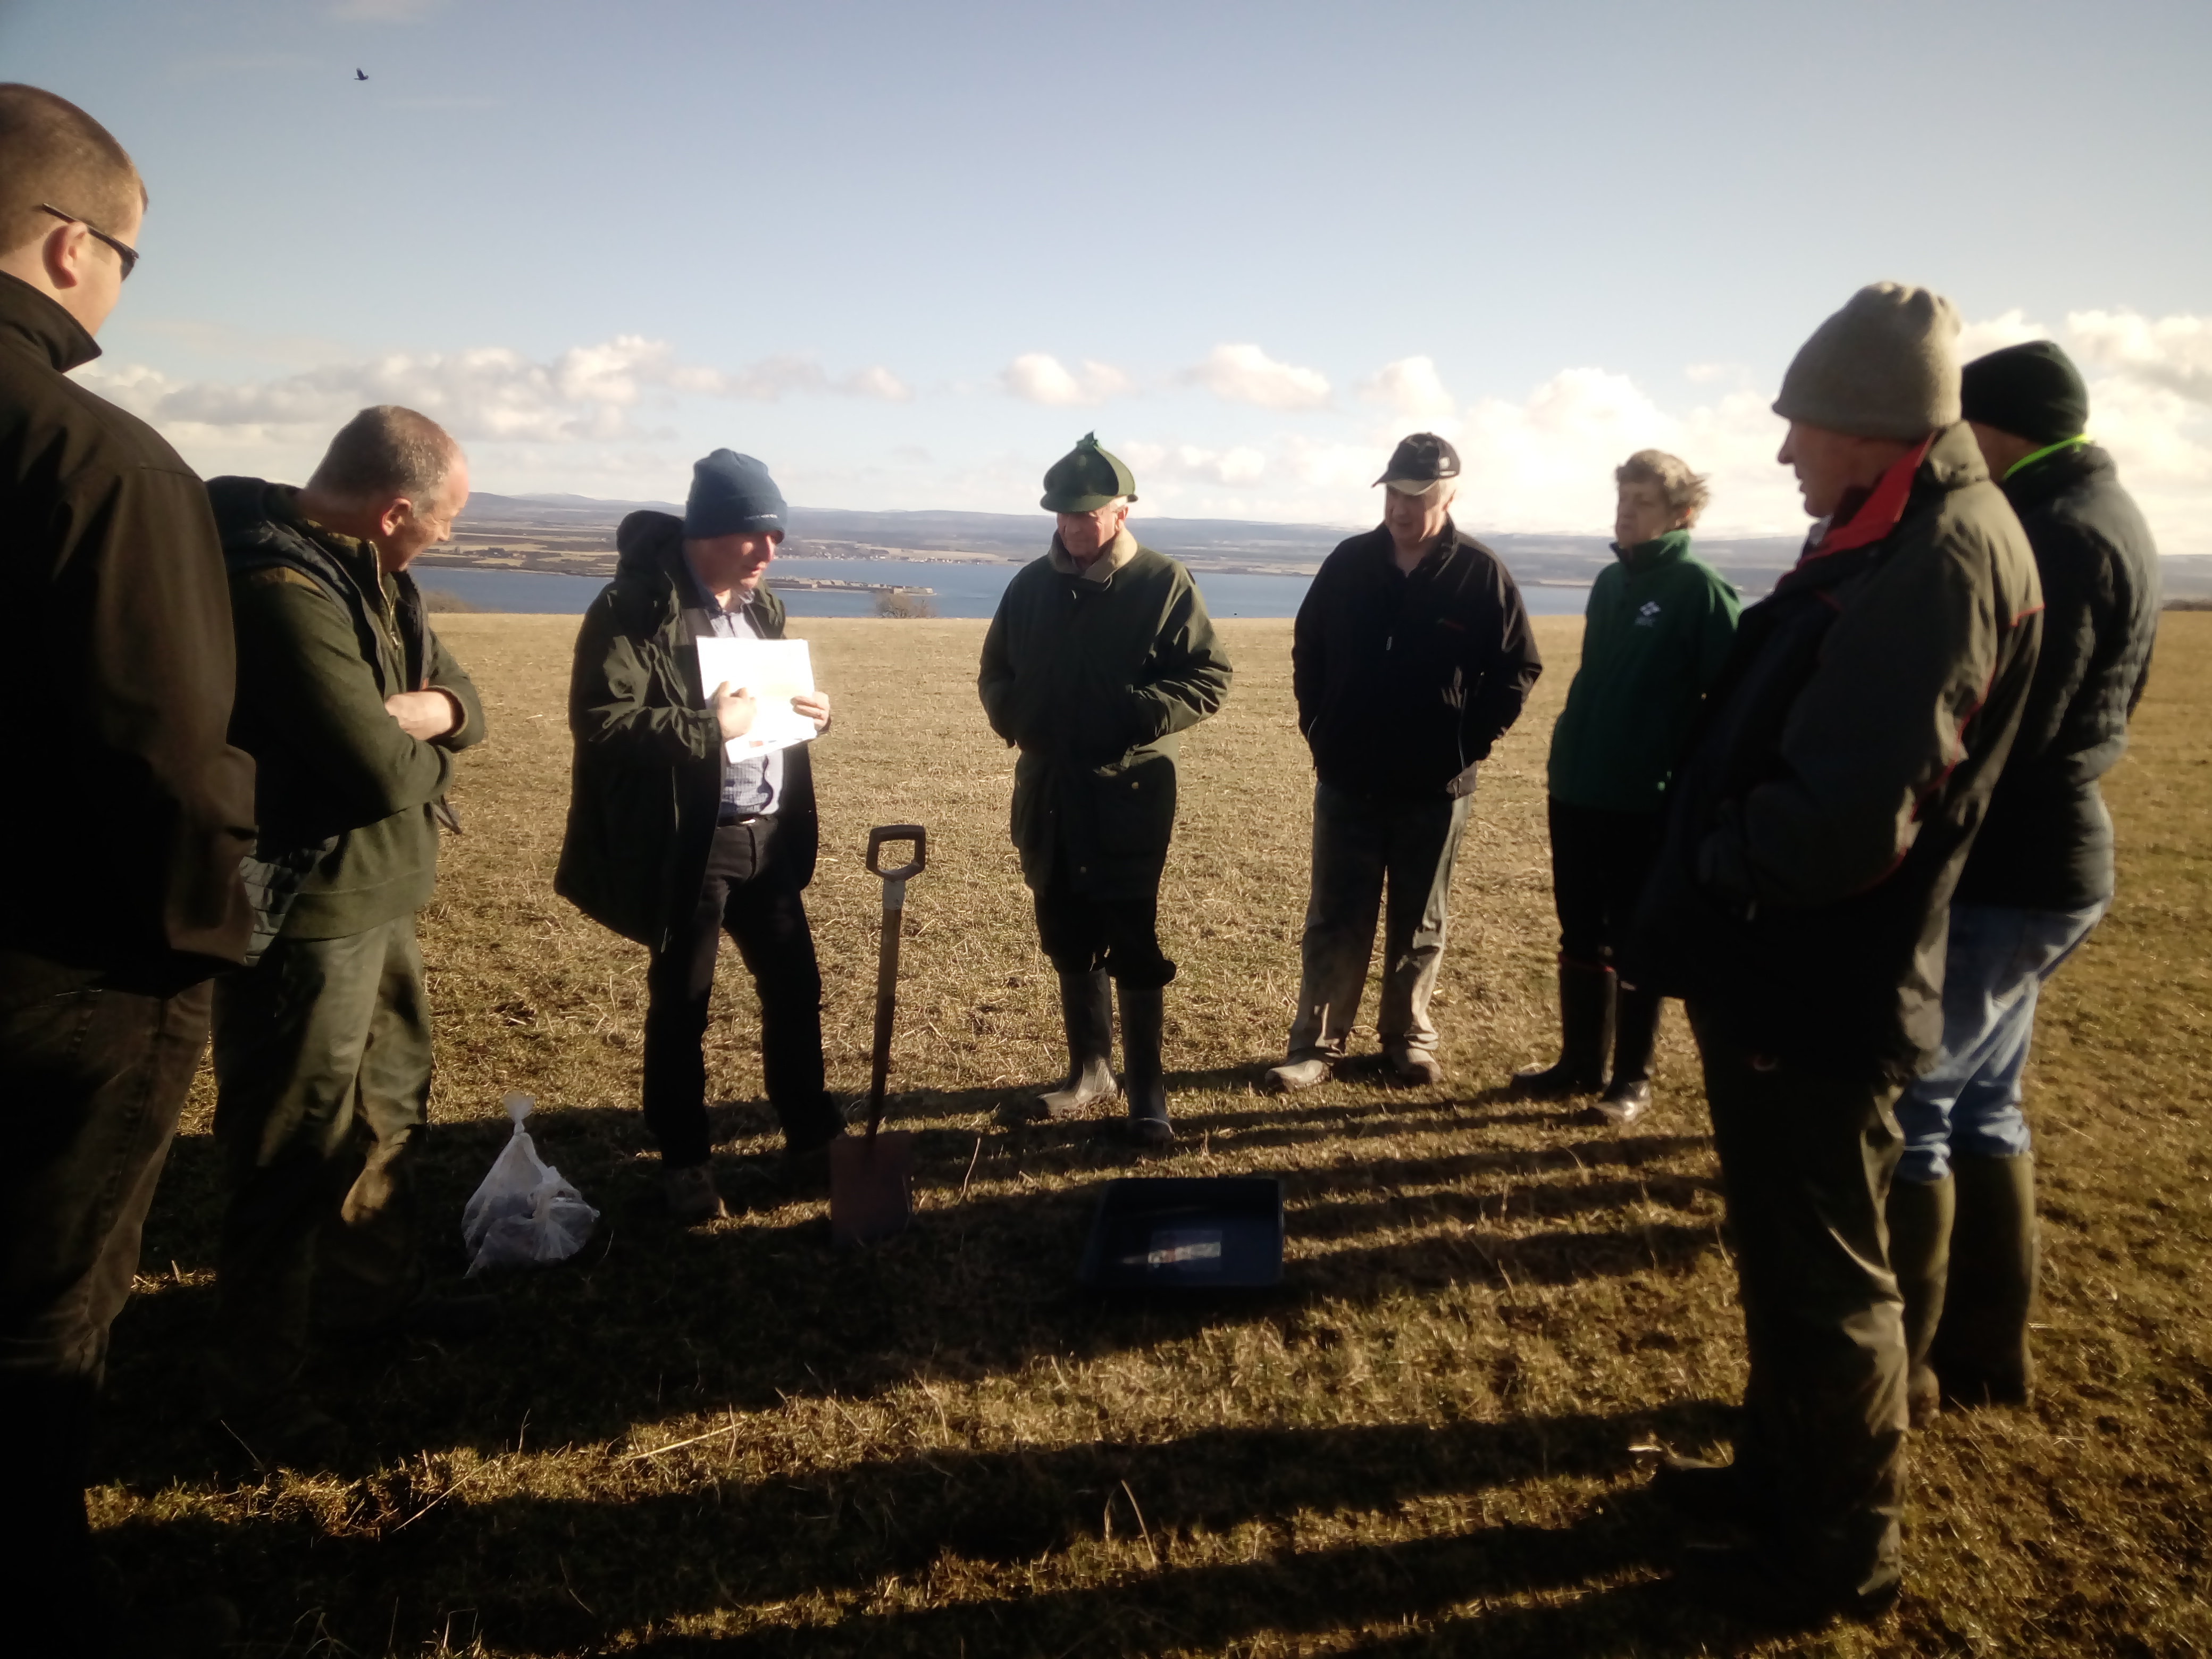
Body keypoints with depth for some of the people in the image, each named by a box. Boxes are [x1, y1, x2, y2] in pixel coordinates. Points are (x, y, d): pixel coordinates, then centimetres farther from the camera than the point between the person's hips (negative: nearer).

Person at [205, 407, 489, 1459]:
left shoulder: (364, 574, 7)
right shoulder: (281, 592, -26)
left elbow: (463, 702, 10)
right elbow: (384, 772, -29)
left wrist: (427, 710, -13)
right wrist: (421, 741, -6)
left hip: (375, 898, 10)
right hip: (304, 918, -10)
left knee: (387, 1107, 23)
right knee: (294, 1155, 3)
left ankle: (374, 1294, 42)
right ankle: (255, 1387, 20)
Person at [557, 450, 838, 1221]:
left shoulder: (760, 605, 11)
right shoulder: (635, 607, -14)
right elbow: (601, 721, -22)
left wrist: (809, 712, 1)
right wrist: (709, 727, -24)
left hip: (768, 835, 7)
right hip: (687, 844, -7)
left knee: (795, 988, 13)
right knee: (680, 1005, 8)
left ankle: (811, 1139, 29)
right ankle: (685, 1162, 25)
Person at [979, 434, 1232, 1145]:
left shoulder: (1164, 583, -7)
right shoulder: (1031, 585, 7)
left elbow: (1210, 678, -7)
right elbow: (995, 671, 17)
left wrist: (1137, 715, -22)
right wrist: (1012, 715, -5)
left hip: (1128, 798, -5)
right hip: (1048, 794, 5)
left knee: (1134, 946, 1)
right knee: (1070, 943, 14)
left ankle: (1147, 1086, 15)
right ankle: (1090, 1070, 29)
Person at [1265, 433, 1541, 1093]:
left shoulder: (1481, 574, -7)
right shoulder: (1348, 563, 1)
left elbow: (1517, 669, -1)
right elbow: (1308, 650, 11)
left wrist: (1470, 745, -7)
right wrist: (1318, 730, 4)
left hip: (1434, 787, -1)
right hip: (1347, 780, 2)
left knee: (1419, 924, 12)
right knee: (1333, 920, 5)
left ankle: (1409, 1038, 27)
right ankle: (1317, 1043, 14)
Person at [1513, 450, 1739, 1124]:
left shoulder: (1701, 590, -10)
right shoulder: (1610, 582, 10)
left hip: (1647, 804, -6)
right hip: (1576, 795, 6)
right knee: (1580, 938, 14)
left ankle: (1632, 1079, 18)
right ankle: (1580, 1062, 26)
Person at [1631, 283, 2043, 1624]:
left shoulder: (1943, 559, -22)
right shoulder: (1893, 538, 10)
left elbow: (1846, 819, -31)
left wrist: (1717, 873, -13)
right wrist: (1711, 879, 4)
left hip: (1818, 990, -10)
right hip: (1783, 971, 10)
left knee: (1821, 1275, 7)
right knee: (1784, 1249, 22)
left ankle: (1843, 1551, 27)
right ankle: (1784, 1470, 41)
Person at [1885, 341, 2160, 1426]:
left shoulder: (2057, 536, -18)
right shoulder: (2105, 519, 15)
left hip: (2001, 873, -10)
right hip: (2044, 861, 11)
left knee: (1905, 1107, -3)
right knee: (1979, 1103, 17)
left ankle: (1888, 1372, 8)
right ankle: (1985, 1350, 28)